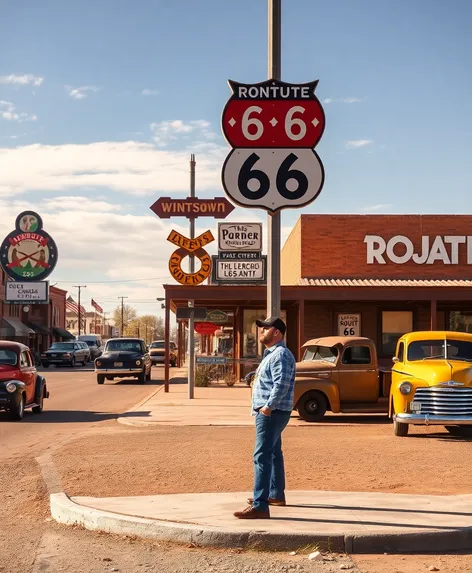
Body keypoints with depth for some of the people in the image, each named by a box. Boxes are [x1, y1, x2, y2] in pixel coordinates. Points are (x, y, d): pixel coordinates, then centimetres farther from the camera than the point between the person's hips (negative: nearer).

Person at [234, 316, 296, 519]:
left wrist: (268, 406, -27)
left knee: (262, 456, -17)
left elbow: (281, 384, -28)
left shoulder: (280, 354, -16)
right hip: (269, 412, 12)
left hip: (272, 413, -12)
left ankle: (260, 506, -22)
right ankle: (276, 494, 37)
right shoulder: (271, 354, 18)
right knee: (273, 453, 22)